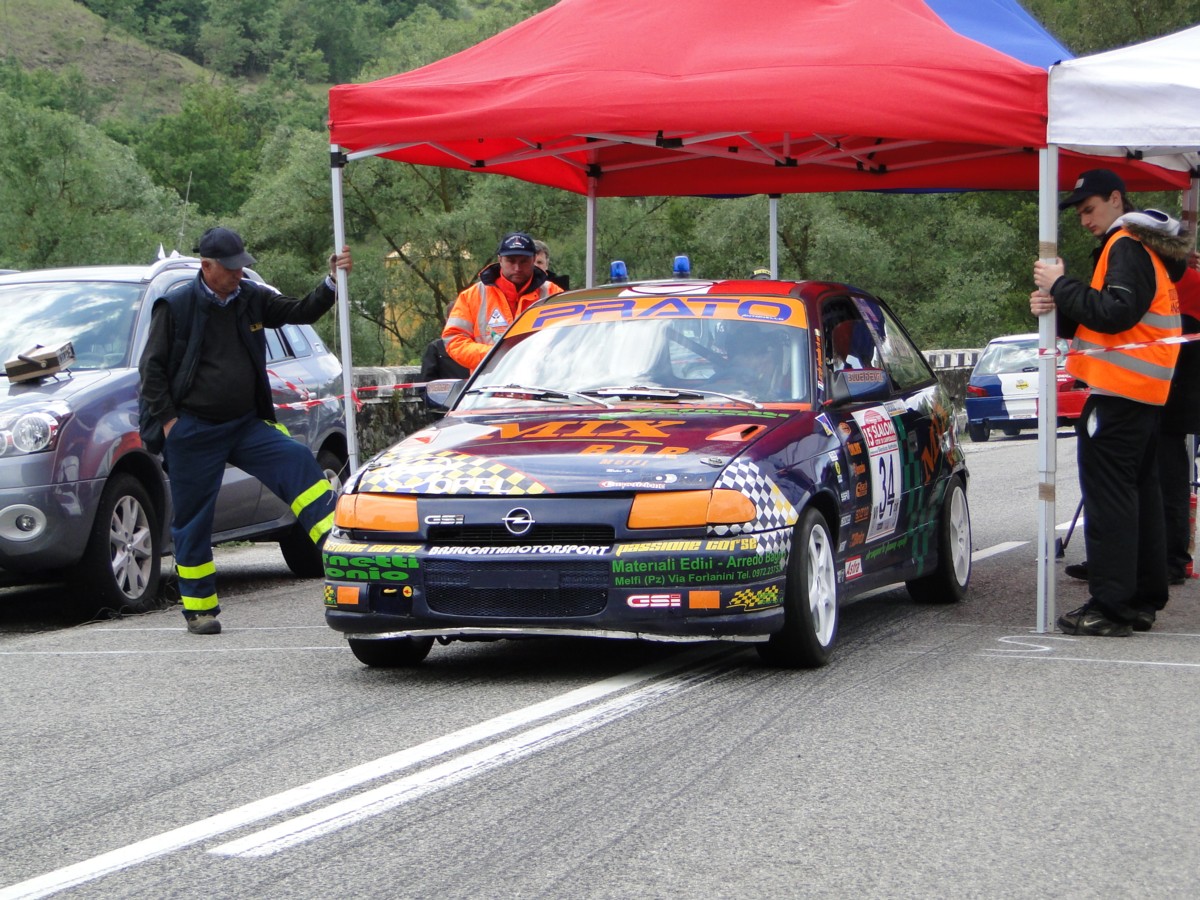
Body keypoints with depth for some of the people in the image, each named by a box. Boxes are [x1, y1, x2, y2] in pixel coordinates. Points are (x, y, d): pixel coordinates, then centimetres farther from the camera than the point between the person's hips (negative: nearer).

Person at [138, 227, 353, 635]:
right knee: (193, 521, 2)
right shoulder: (176, 307, -6)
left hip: (246, 424, 4)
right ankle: (198, 608, 13)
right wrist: (168, 421, -9)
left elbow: (301, 312, 9)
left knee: (297, 462, -19)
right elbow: (151, 368, -4)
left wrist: (333, 282, -8)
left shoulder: (251, 298, 6)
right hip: (192, 431, -4)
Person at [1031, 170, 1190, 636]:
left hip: (1118, 395, -11)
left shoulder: (1126, 246, -11)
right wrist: (1057, 305, 0)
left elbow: (1114, 313, -23)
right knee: (1139, 492, 12)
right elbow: (1091, 321, 19)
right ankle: (1143, 600, 17)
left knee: (1108, 496, -10)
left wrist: (1061, 284, -16)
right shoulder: (1144, 247, 21)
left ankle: (1109, 605, -11)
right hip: (1145, 394, 11)